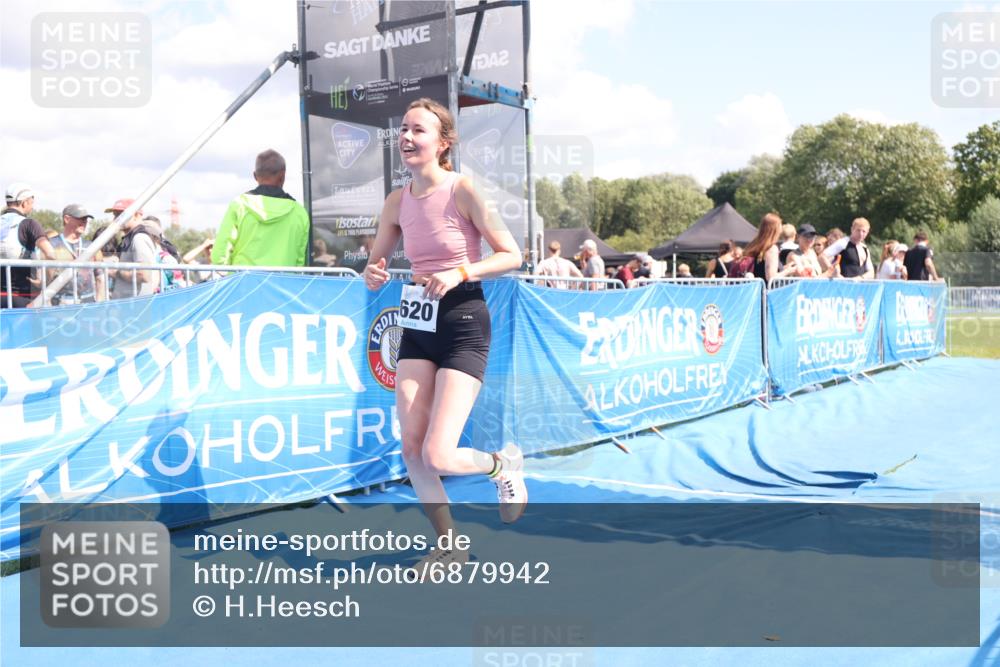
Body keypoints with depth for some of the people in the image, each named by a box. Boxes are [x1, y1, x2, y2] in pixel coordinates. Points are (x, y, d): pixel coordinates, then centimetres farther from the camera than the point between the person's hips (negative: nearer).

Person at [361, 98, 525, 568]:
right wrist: (373, 275, -9)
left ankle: (503, 465, 21)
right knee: (411, 449, 0)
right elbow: (374, 263, 15)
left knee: (437, 455, -14)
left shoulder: (462, 190, -12)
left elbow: (512, 255, -9)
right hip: (417, 324, 6)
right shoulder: (397, 202, 4)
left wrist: (459, 273, -23)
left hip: (463, 325, -6)